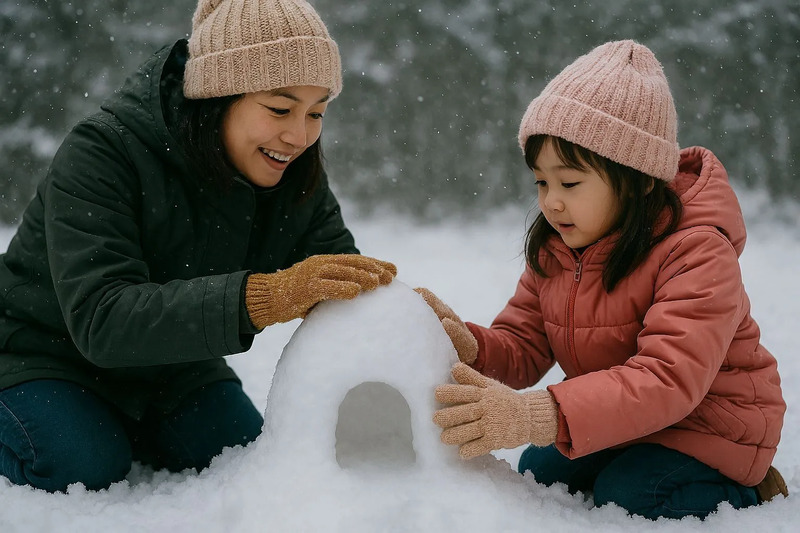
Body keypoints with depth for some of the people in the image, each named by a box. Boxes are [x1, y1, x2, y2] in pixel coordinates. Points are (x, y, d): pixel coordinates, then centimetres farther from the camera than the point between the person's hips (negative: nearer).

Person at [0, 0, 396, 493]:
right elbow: (100, 319, -40)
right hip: (47, 355, -5)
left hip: (175, 367, 5)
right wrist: (263, 298, -53)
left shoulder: (297, 179, -10)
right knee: (86, 470, -27)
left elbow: (346, 294, -15)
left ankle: (134, 432, 17)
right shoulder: (100, 156, -29)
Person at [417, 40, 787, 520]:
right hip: (616, 421, 8)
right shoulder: (553, 251, -4)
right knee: (537, 472, 0)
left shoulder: (696, 252, -30)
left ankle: (748, 492, 2)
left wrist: (537, 417, -55)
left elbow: (669, 378, -42)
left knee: (626, 495, -27)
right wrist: (471, 347, -31)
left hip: (709, 424, -8)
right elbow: (524, 347, -4)